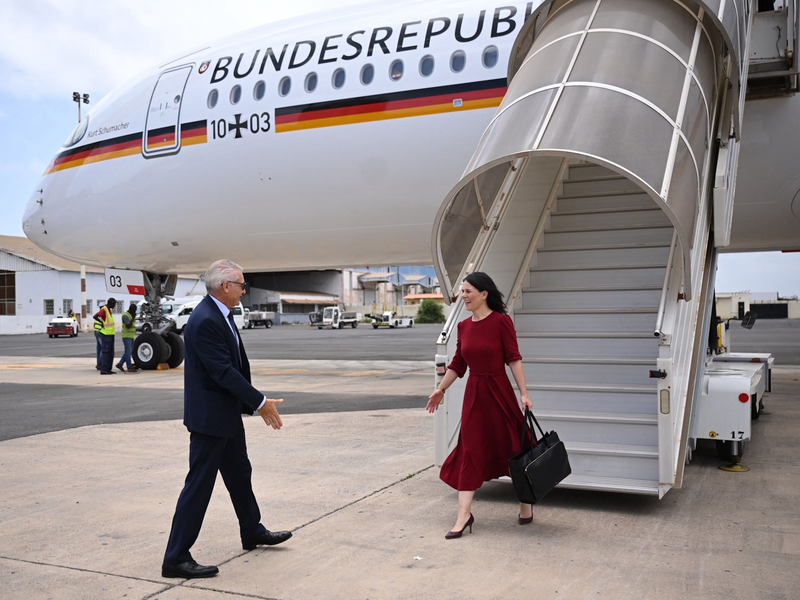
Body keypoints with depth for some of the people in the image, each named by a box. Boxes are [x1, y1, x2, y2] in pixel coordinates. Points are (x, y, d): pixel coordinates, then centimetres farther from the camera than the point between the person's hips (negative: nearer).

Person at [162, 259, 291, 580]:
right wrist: (260, 402, -20)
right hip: (209, 416, -10)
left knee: (239, 474, 23)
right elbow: (224, 372, -26)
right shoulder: (204, 321, -24)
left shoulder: (222, 314, 7)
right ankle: (176, 558, 7)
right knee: (199, 484, -3)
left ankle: (252, 532, 41)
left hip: (227, 413, 10)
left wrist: (254, 402, 10)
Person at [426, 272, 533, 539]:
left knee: (512, 447, 8)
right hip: (473, 393, 5)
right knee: (470, 450, 3)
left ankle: (526, 502, 30)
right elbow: (458, 363, 15)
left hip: (499, 390, -4)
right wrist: (441, 389, 21)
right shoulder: (464, 326, 6)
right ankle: (464, 514, 5)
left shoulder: (501, 321, -10)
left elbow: (513, 359, -11)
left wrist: (523, 393, -15)